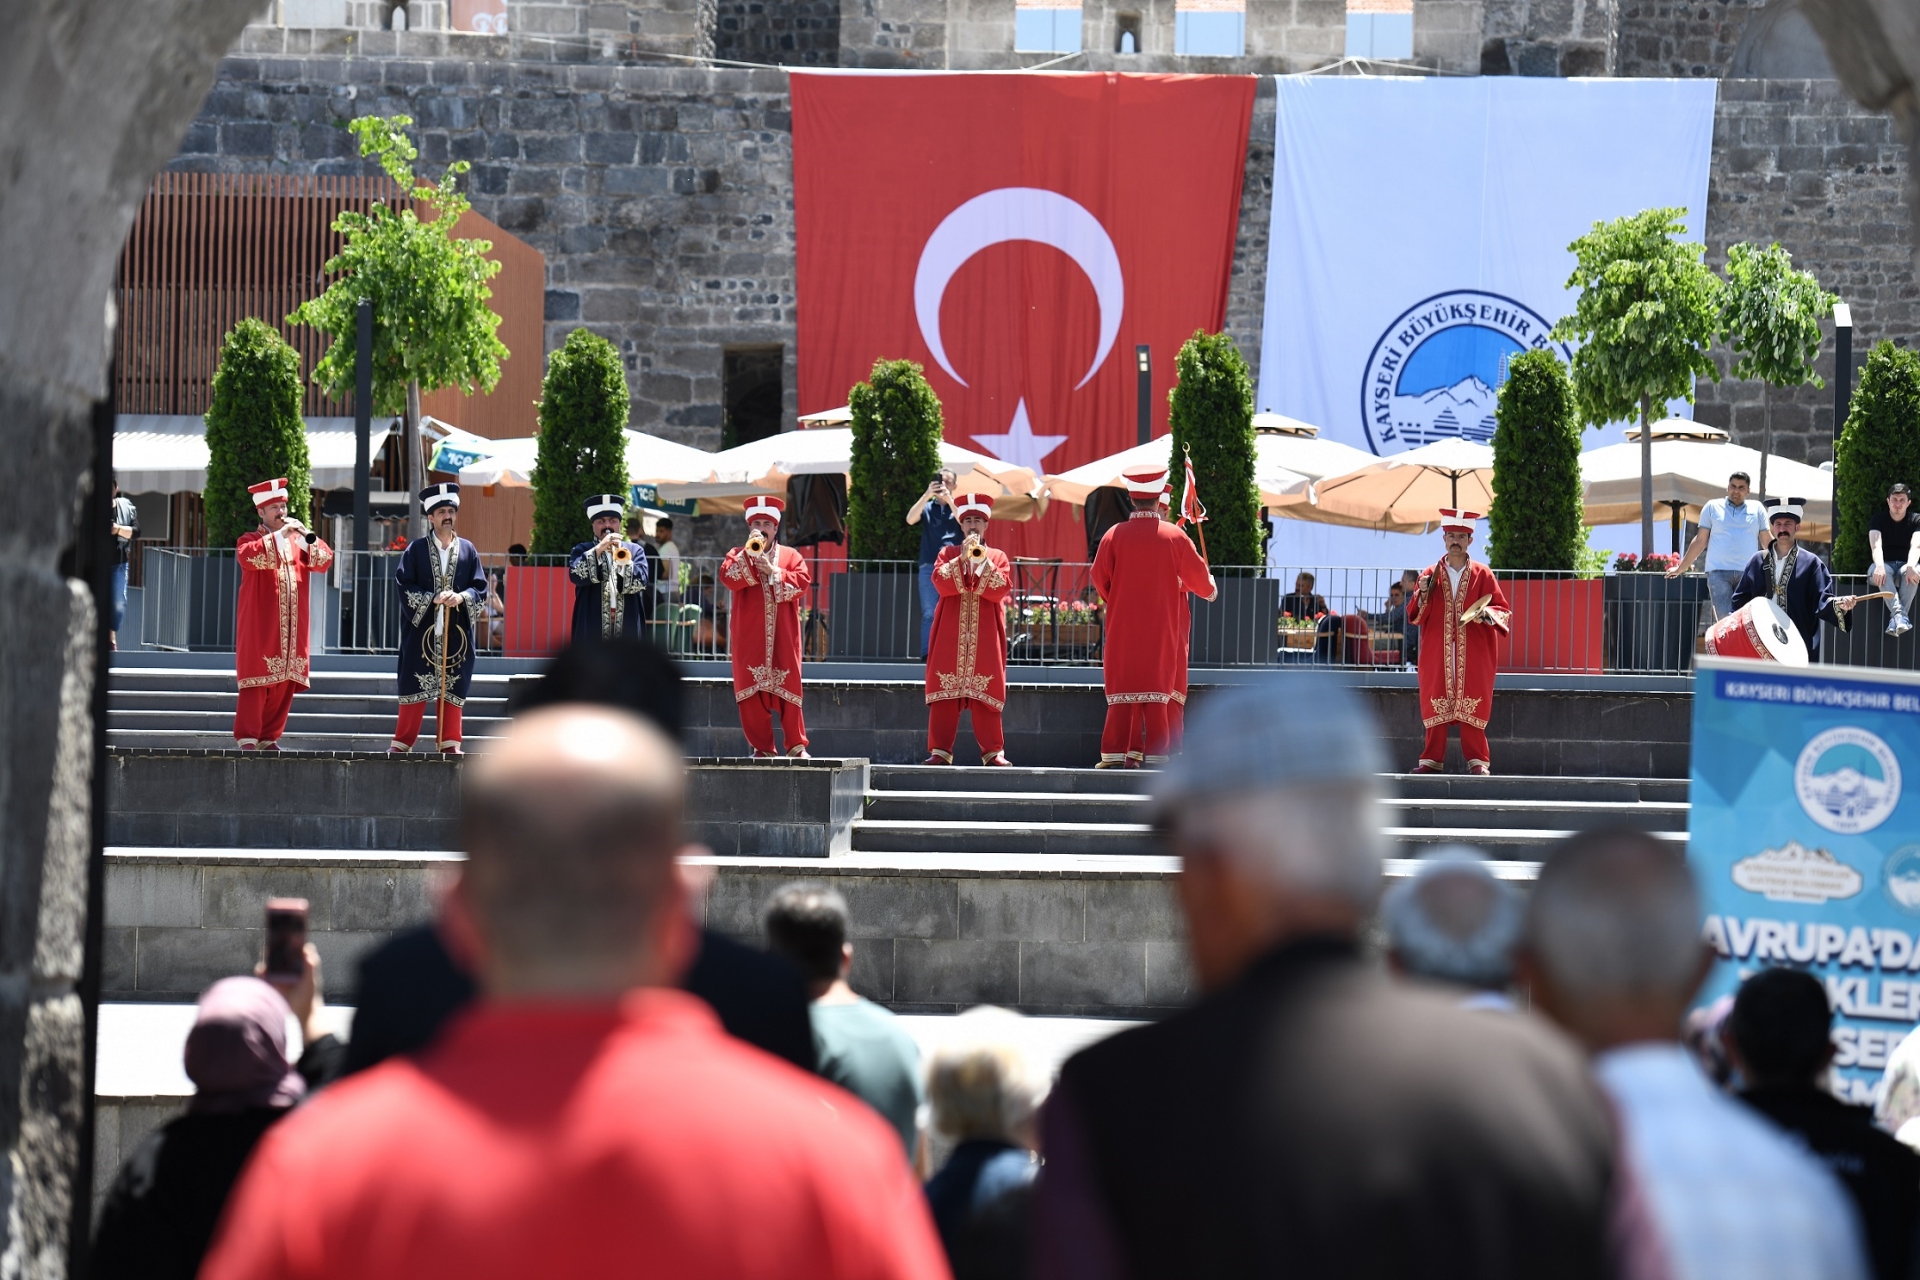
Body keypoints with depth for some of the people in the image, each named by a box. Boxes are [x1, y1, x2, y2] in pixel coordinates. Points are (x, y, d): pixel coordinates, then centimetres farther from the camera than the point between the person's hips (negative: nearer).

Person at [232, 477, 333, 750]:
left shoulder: (298, 542, 17)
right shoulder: (250, 540, 3)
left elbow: (324, 561, 5)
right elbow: (248, 556, -20)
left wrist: (307, 536, -10)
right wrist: (279, 535, -21)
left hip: (292, 629, 5)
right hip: (260, 627, -5)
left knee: (286, 683, 3)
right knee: (257, 681, -8)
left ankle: (270, 737, 8)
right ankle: (247, 738, -8)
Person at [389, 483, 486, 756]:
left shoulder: (468, 550, 9)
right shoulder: (416, 549, 2)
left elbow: (480, 589, 6)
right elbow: (403, 585, -5)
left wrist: (462, 597, -15)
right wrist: (432, 598, -17)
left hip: (456, 633, 2)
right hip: (422, 629, -2)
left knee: (452, 686, 3)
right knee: (415, 684, -1)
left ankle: (449, 742, 8)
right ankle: (402, 742, 5)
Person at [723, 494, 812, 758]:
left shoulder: (791, 556, 13)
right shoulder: (738, 555, 12)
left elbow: (802, 581, -4)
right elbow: (728, 578, -7)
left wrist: (772, 572, -12)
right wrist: (749, 554, -14)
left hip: (783, 638, 0)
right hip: (749, 639, 0)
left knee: (787, 690, -2)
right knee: (751, 692, -3)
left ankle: (797, 746, 5)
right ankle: (761, 747, 3)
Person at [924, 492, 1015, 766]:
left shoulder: (998, 557, 11)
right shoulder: (948, 554, 12)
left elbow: (1001, 590, -5)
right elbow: (941, 583, -6)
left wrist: (982, 561, -14)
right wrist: (962, 558, -16)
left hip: (985, 637, 0)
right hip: (950, 636, 1)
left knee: (985, 691, -4)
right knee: (945, 691, -4)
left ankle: (993, 751, -2)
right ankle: (940, 750, -3)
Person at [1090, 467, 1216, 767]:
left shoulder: (1114, 536, -5)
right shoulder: (1175, 537, -3)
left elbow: (1100, 579, 0)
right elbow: (1197, 574, 7)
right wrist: (1210, 591, 29)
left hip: (1122, 626, 0)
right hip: (1161, 628, 0)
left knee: (1123, 687, 3)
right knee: (1156, 688, 5)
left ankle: (1115, 754, -4)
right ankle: (1155, 754, 2)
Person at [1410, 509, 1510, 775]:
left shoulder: (1483, 574, 6)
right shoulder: (1431, 576, 10)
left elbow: (1504, 611, 4)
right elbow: (1414, 616, 7)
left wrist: (1488, 613, -17)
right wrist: (1422, 594, -11)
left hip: (1473, 655, -2)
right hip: (1437, 654, 2)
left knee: (1471, 705, -6)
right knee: (1436, 704, -1)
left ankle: (1478, 761, -3)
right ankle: (1432, 760, 3)